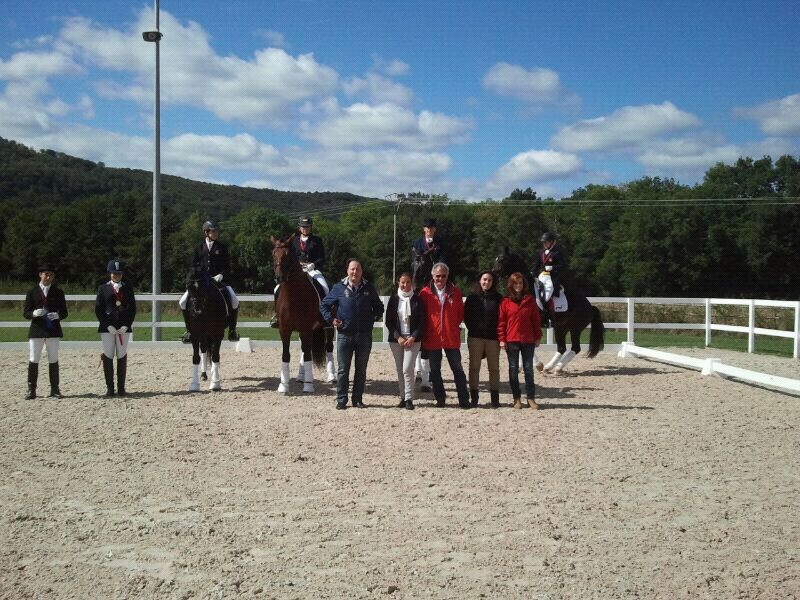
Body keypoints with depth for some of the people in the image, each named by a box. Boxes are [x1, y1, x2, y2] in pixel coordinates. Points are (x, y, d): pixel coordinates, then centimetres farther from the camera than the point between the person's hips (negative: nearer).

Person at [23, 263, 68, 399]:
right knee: (33, 361, -2)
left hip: (53, 330, 1)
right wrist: (34, 313, -20)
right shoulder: (32, 292, 4)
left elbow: (64, 312, 6)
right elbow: (25, 313, 2)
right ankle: (31, 390, 3)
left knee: (53, 361, 5)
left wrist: (58, 315, -17)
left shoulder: (58, 292, 6)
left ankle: (55, 389, 11)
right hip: (36, 330, -1)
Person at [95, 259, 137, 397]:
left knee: (122, 356, 3)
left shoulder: (128, 288, 8)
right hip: (107, 327, -1)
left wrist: (126, 325, -6)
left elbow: (132, 308, 6)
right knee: (108, 356, 0)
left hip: (124, 327, 1)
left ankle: (121, 387, 9)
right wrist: (108, 325, -9)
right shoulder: (103, 288, 5)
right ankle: (109, 388, 6)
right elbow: (98, 309, 1)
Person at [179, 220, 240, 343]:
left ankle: (232, 329, -3)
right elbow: (193, 265, 9)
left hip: (218, 280, -1)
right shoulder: (199, 247, 7)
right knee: (183, 302, -14)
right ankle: (189, 330, 3)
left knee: (234, 302, -23)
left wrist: (221, 275, -14)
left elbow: (227, 267, 4)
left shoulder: (222, 247, 5)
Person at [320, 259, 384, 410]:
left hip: (364, 335, 2)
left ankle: (358, 399, 17)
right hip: (344, 334, -2)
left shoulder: (368, 288, 5)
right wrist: (331, 319, -3)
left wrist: (374, 318, 2)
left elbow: (379, 307, 17)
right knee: (343, 369, 2)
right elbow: (324, 305, 8)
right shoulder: (339, 288, 0)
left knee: (361, 369, 8)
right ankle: (341, 400, 9)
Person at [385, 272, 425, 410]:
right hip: (396, 339, 2)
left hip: (412, 339, -2)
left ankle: (409, 399, -8)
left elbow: (422, 322, 0)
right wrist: (398, 337, -7)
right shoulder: (394, 299, 4)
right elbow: (389, 321, 3)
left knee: (407, 369, -12)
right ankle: (403, 397, 15)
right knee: (400, 370, 7)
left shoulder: (417, 299, 1)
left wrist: (413, 337, -10)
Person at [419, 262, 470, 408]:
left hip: (452, 338, 0)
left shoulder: (455, 292, 3)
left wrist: (454, 325, 2)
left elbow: (461, 313, 10)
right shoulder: (425, 293, -1)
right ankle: (440, 399, 19)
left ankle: (464, 399, 6)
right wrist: (425, 332, 0)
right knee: (435, 371, 8)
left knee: (458, 369, 2)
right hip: (432, 339, 0)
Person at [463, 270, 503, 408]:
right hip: (475, 337, 0)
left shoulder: (498, 298, 5)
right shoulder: (472, 297, 6)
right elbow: (466, 315, 6)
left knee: (494, 368, 3)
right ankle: (473, 397, 9)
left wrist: (499, 334, -4)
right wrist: (472, 329, -1)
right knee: (474, 367, 2)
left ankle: (495, 398, 8)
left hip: (493, 337, 0)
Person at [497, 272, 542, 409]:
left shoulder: (530, 300, 6)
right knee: (513, 369, 4)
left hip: (528, 340, 1)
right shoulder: (505, 301, 1)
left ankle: (531, 398, 9)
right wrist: (501, 338, -6)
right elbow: (501, 321, -1)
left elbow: (536, 319, 7)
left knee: (528, 369, 4)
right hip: (511, 340, -1)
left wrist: (537, 337, 3)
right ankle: (517, 398, 12)